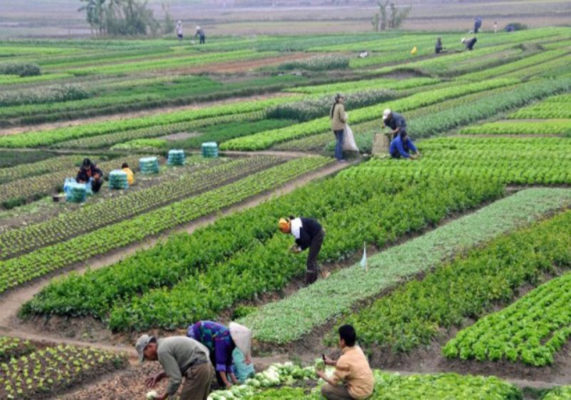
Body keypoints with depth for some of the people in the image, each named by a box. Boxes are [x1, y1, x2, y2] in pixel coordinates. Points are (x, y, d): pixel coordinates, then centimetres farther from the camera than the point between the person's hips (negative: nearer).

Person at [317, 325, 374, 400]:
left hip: (360, 393, -8)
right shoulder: (358, 349, -1)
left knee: (325, 389, -2)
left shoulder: (344, 359, -23)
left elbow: (334, 382, -13)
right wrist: (332, 363, 17)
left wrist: (323, 376, 6)